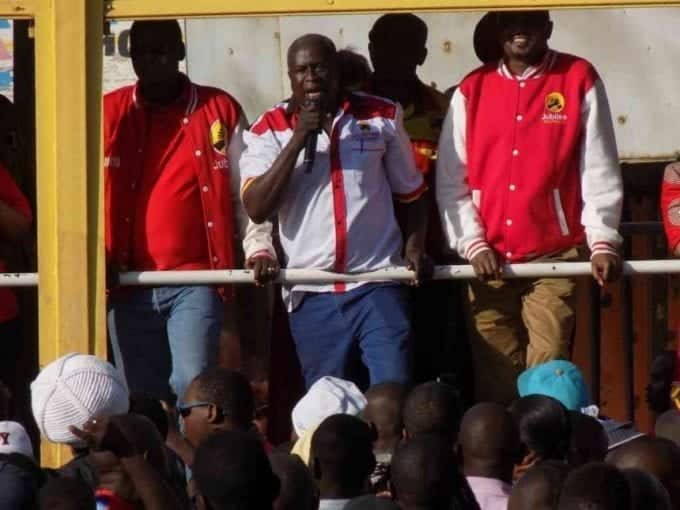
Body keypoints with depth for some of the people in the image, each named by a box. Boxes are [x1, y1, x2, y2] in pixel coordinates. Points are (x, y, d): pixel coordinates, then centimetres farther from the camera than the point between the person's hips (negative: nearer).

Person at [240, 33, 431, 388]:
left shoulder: (382, 117, 6)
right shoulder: (269, 129, 3)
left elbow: (411, 193, 16)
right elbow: (257, 208, -9)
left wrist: (415, 245, -1)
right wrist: (298, 139, -13)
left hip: (377, 283, -1)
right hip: (312, 292, 1)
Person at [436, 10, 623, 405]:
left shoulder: (580, 80, 5)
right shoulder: (471, 91, 10)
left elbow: (600, 171, 1)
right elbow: (451, 181, 8)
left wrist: (602, 241, -9)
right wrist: (473, 245, -3)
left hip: (554, 258, -2)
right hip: (488, 262, 2)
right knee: (494, 382, -1)